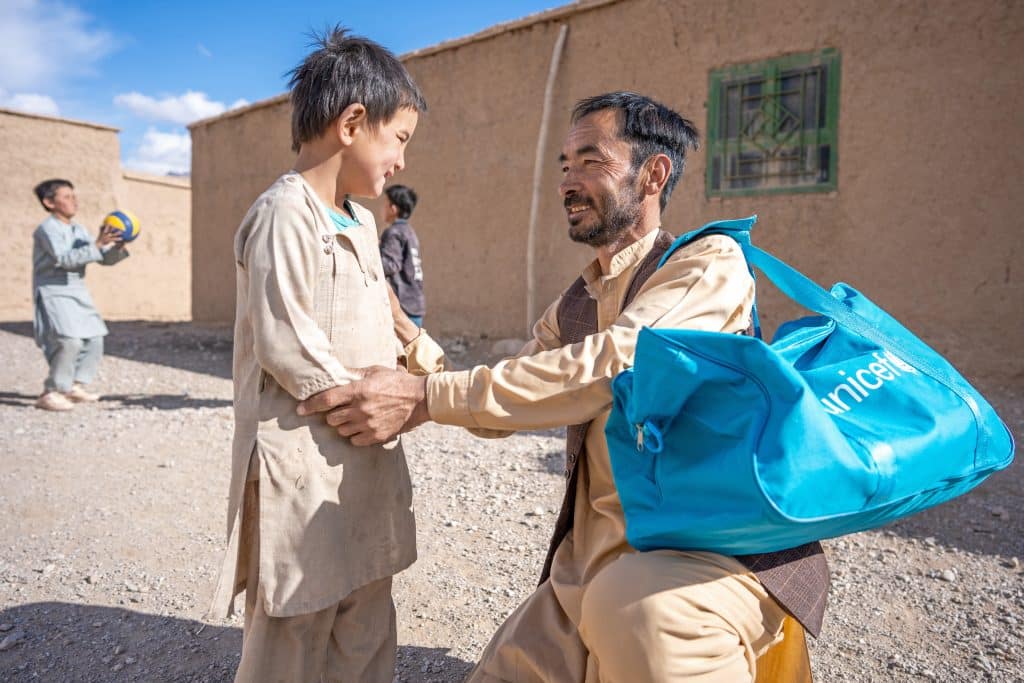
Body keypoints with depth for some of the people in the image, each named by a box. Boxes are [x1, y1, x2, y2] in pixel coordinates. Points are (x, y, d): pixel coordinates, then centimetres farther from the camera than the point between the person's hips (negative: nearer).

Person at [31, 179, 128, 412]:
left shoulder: (79, 230, 12)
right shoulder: (47, 229, -12)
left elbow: (105, 259, 11)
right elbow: (65, 259, -26)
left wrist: (117, 248, -9)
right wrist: (97, 244, -32)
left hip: (77, 293, 8)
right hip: (53, 293, -8)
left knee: (94, 339, 8)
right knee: (70, 340, -22)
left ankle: (76, 386, 20)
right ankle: (51, 393, -11)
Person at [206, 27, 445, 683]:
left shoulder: (361, 223, 14)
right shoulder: (285, 214, -14)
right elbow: (284, 345, -20)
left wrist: (412, 344, 11)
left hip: (366, 461, 9)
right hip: (305, 463, -9)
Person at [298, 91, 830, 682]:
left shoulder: (710, 262, -7)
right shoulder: (573, 307, 16)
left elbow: (612, 364, -22)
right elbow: (505, 404, 13)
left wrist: (427, 399, -23)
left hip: (721, 545, -6)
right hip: (593, 561, 7)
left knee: (636, 608, -36)